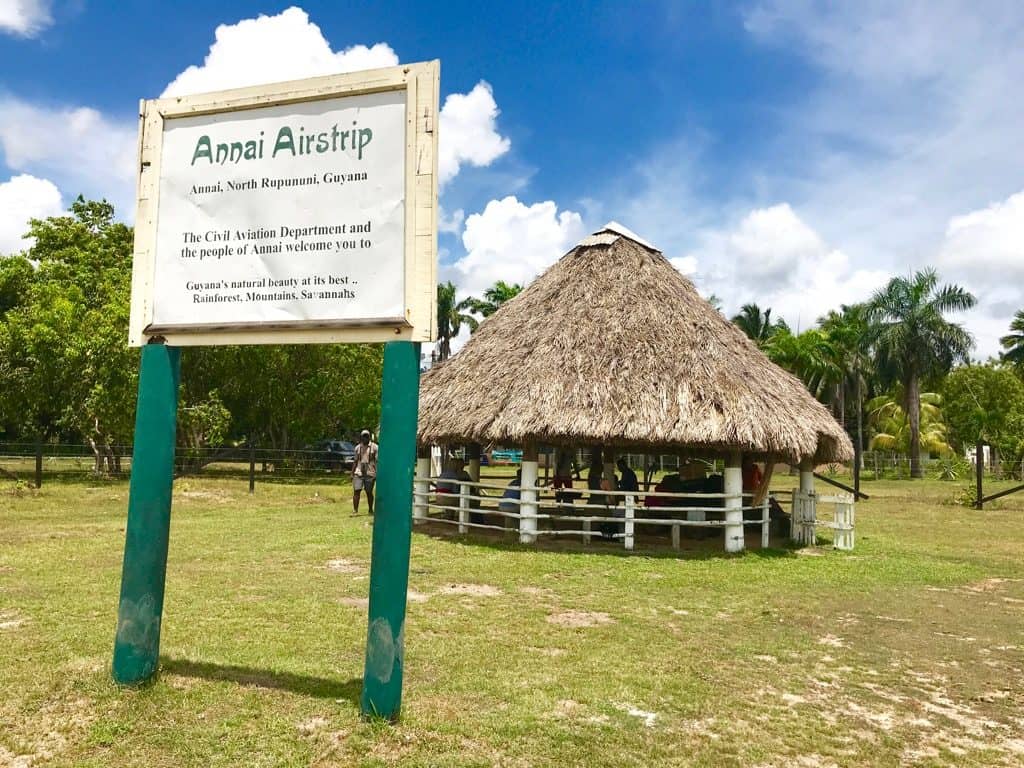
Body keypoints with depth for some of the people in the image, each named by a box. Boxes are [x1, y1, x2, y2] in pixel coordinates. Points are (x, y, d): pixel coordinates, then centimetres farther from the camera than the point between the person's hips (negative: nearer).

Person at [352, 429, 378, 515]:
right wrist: (352, 473, 13)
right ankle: (355, 510, -4)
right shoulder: (358, 447, 12)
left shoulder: (374, 447, -1)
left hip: (370, 473, -3)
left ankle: (371, 510, 19)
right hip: (358, 473, 3)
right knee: (356, 491, -6)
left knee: (369, 492, 4)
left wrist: (377, 473, -10)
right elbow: (355, 461, 17)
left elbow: (377, 461, -4)